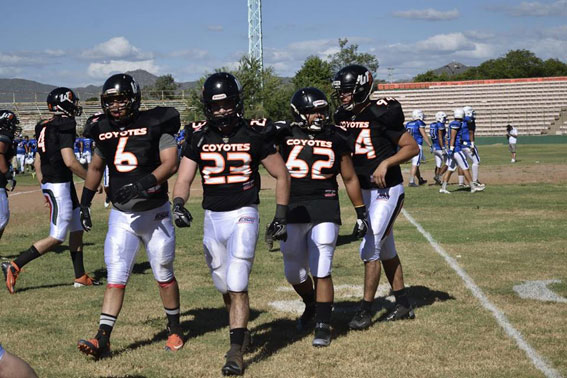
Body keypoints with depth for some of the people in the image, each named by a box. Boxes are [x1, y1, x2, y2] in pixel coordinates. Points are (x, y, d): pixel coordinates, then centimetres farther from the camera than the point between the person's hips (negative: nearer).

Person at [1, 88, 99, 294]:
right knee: (56, 238, -5)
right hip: (60, 186, -10)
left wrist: (45, 187, 23)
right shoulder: (64, 125, -16)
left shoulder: (44, 127, 11)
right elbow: (70, 162, -23)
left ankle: (80, 276, 23)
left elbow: (37, 163, 16)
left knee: (77, 229, 17)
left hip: (49, 184, 10)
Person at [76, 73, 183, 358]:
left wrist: (142, 184, -31)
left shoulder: (155, 125, -11)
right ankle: (103, 339, -4)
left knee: (163, 275, 9)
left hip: (154, 214, -3)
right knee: (115, 277, -1)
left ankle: (175, 330, 26)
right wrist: (85, 202, 16)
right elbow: (96, 167, 19)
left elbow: (171, 163, -18)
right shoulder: (104, 131, 4)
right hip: (121, 216, 3)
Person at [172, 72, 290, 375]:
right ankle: (242, 332, 38)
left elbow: (281, 175, 3)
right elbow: (183, 179, 0)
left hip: (243, 215, -4)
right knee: (225, 286, 15)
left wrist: (281, 216, 0)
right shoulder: (198, 137, 2)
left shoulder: (254, 134, -6)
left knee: (237, 284, -14)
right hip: (212, 218, 4)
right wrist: (178, 205, -21)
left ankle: (235, 352, -12)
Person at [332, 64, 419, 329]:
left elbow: (412, 147, -13)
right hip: (364, 191, 8)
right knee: (386, 250, 15)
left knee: (370, 249, -9)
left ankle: (366, 311, -1)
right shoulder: (342, 117, 3)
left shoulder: (381, 115, -17)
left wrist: (386, 163, -23)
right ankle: (403, 305, 26)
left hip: (386, 191, -8)